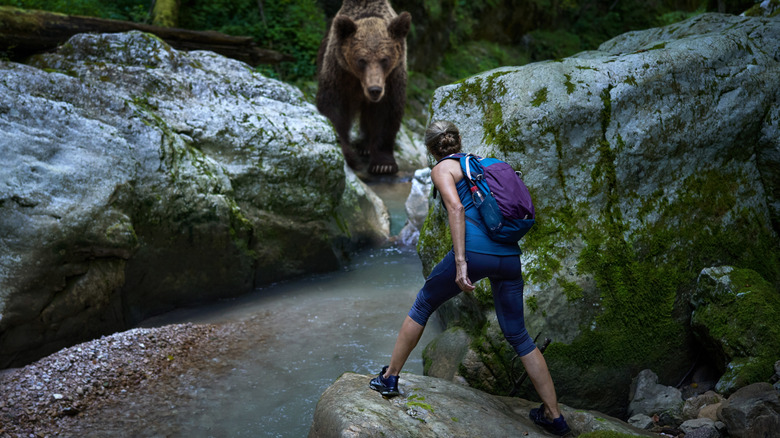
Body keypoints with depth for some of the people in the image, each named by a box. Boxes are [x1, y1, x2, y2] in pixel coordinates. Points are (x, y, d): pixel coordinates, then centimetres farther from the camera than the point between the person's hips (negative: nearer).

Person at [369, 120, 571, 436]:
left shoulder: (442, 169, 6)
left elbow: (456, 208, -11)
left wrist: (460, 262, -17)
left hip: (475, 252, -6)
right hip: (509, 255, 6)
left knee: (422, 307, 17)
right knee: (518, 336, 15)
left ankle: (389, 378, 25)